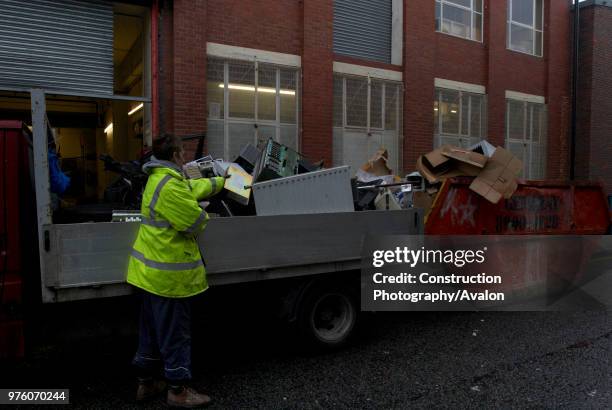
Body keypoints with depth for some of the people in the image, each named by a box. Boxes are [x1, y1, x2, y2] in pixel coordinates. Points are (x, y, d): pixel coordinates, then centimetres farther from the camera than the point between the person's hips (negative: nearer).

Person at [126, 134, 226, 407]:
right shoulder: (170, 186, -24)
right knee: (175, 333, 3)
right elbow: (195, 222, -22)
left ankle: (146, 383, 33)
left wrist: (221, 182, 37)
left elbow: (195, 187, 24)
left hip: (152, 270, 11)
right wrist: (204, 215, 1)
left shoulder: (159, 178, 11)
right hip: (168, 273, -11)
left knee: (152, 329, 20)